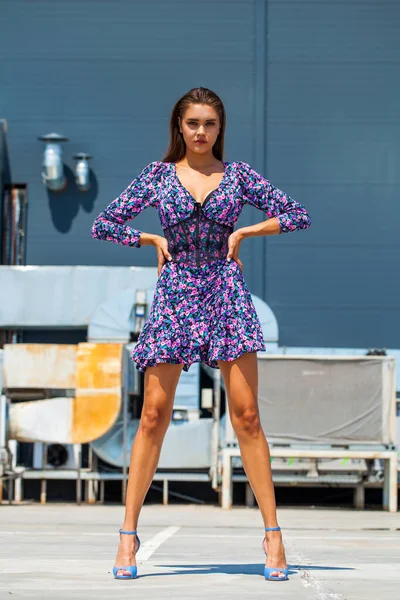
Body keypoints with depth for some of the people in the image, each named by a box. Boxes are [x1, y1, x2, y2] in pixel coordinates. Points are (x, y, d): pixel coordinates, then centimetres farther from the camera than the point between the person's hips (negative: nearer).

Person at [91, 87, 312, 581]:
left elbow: (297, 215, 6)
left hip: (226, 293, 0)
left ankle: (272, 532, 1)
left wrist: (243, 232, 0)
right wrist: (154, 240, 1)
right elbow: (103, 224, 9)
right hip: (174, 294, 0)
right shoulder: (158, 175, 6)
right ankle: (128, 533, 3)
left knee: (246, 415, -4)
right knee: (154, 415, -3)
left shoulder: (238, 174, 6)